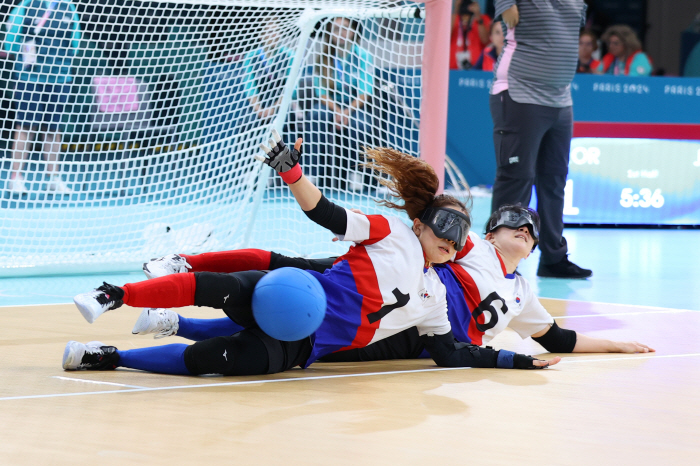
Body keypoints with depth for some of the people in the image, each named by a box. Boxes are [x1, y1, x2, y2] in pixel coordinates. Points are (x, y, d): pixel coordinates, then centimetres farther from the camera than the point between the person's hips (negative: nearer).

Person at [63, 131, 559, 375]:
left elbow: (450, 353, 23)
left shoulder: (433, 297, 21)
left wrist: (514, 360, 18)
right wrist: (293, 172, -20)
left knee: (219, 359, -24)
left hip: (304, 345, 3)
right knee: (219, 288, -34)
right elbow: (327, 215, -3)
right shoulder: (392, 232, 6)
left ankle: (108, 357, -19)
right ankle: (117, 295, -25)